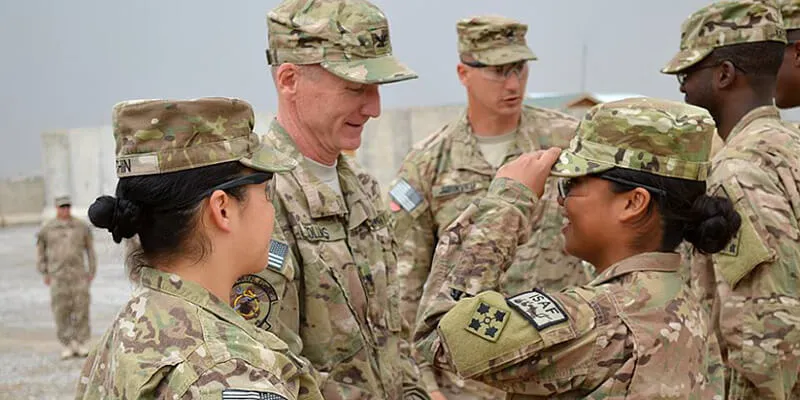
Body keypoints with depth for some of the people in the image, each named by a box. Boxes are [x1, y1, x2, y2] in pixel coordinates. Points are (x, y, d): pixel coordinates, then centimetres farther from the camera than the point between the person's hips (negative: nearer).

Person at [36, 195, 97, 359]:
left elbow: (90, 249, 12)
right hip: (57, 276, 0)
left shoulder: (82, 227, 6)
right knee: (61, 310, -1)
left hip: (78, 273, 0)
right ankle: (66, 346, 6)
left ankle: (81, 344, 6)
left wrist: (92, 271, 8)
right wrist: (44, 273, 8)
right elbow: (40, 251, 13)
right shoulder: (47, 228, 5)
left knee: (81, 308, -3)